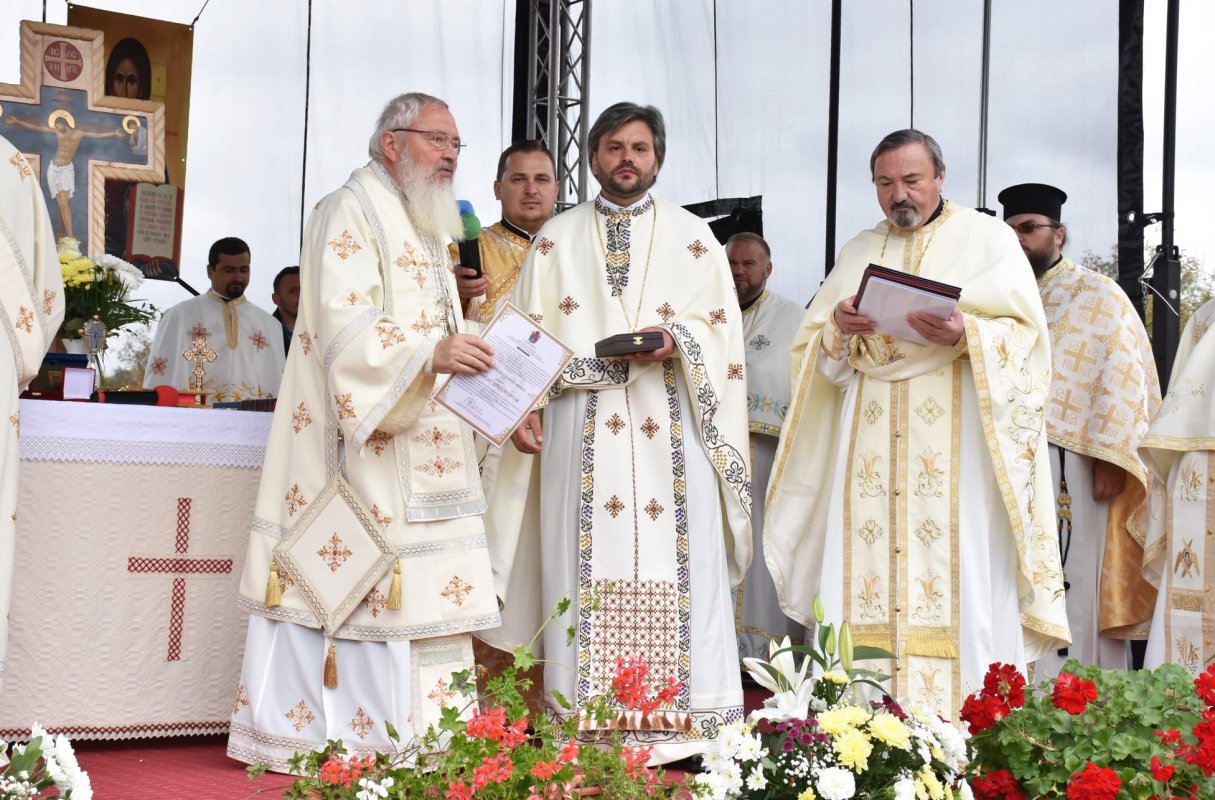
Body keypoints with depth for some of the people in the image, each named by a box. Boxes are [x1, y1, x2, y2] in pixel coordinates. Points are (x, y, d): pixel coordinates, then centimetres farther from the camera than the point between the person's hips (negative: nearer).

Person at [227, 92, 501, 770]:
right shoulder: (352, 214, -5)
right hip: (365, 443, -9)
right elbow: (346, 326, -19)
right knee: (360, 584, -10)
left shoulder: (429, 230, 22)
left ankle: (418, 734, 7)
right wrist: (429, 353, -33)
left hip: (425, 449, 9)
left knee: (421, 587, 4)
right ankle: (346, 739, -5)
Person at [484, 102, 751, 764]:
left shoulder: (693, 237, 12)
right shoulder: (556, 239, 13)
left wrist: (676, 340, -12)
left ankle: (678, 720, 1)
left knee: (676, 568, -5)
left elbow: (722, 327, 7)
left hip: (672, 431, 0)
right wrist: (524, 408, -3)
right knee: (585, 567, -3)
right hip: (581, 430, 0)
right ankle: (588, 720, 2)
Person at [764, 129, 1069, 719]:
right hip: (869, 441, 4)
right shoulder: (857, 252, 20)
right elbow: (812, 346, 16)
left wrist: (965, 335, -20)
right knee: (862, 574, -3)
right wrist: (838, 329, -6)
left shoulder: (987, 237, 8)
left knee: (959, 576, -10)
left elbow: (1025, 331, -2)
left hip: (955, 438, -4)